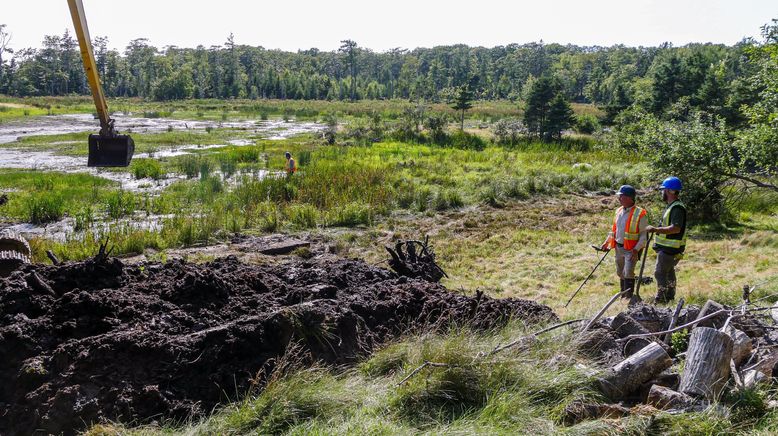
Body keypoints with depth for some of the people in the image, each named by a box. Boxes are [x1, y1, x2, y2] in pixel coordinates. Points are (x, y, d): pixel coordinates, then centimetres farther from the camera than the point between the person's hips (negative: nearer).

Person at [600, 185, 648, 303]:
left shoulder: (640, 214, -14)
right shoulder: (619, 211, 8)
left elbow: (644, 234, -13)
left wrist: (636, 249, -20)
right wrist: (607, 242, 9)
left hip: (631, 249, -7)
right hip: (619, 247, 7)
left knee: (628, 273, -14)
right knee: (620, 273, 15)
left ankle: (629, 297, -6)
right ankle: (623, 295, 29)